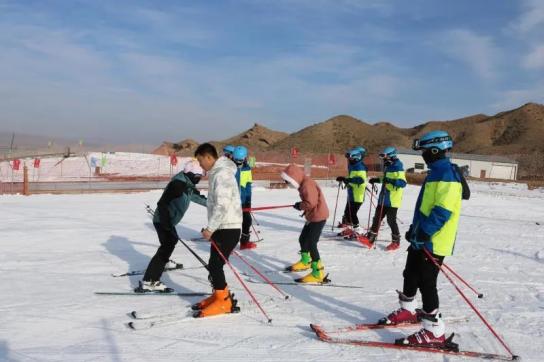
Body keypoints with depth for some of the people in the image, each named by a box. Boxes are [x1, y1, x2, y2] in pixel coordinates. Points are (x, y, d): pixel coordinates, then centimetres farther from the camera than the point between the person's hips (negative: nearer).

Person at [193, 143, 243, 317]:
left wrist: (210, 228, -20)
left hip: (228, 228, -10)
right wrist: (211, 228, 19)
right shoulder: (216, 173, 15)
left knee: (214, 265, -7)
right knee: (214, 264, 13)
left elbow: (222, 206, -24)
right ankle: (220, 295, 25)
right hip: (221, 227, 10)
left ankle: (224, 301, 4)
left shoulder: (222, 174, -18)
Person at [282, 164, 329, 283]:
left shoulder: (307, 185, -23)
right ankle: (305, 262, 42)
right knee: (302, 239, 21)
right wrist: (302, 206, 1)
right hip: (312, 216, 11)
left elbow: (311, 203, -28)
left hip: (318, 216, -11)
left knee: (311, 244, -11)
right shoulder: (304, 183, 9)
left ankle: (318, 273, -8)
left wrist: (299, 206, -13)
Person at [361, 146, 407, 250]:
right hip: (383, 198, 9)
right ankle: (370, 239, 10)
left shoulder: (398, 168, -14)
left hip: (392, 200, -9)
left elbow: (403, 182, -26)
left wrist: (391, 181, -37)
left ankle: (396, 242, 14)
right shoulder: (388, 166, 15)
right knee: (377, 218, 7)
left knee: (391, 220, -1)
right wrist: (377, 179, 26)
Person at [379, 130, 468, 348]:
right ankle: (407, 311, 38)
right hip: (421, 238, 10)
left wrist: (423, 232, -28)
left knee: (426, 283, -6)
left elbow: (443, 211, -26)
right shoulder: (436, 172, 15)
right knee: (410, 275, 19)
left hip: (433, 242, -10)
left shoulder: (447, 174, -18)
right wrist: (416, 228, 22)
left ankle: (434, 331, 3)